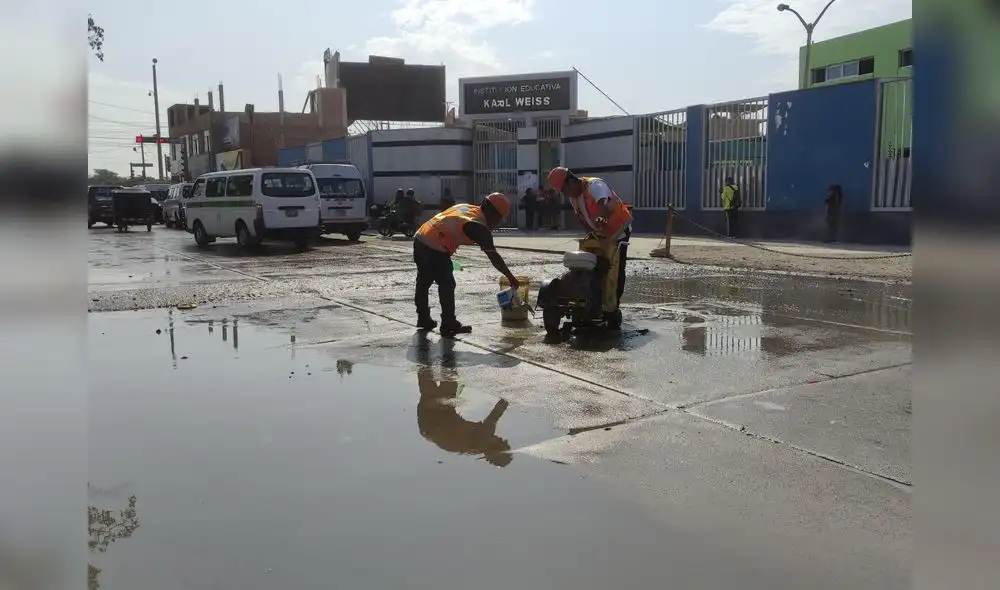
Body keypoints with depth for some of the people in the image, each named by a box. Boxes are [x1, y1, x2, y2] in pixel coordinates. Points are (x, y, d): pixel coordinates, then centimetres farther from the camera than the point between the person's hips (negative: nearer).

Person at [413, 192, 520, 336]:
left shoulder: (465, 207, 13)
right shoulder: (479, 226, -12)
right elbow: (494, 256, -12)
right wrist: (510, 276, -6)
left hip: (420, 239, 10)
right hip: (434, 249, -10)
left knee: (423, 283, 20)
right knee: (447, 285, 0)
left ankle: (423, 319, 35)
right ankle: (449, 325, 5)